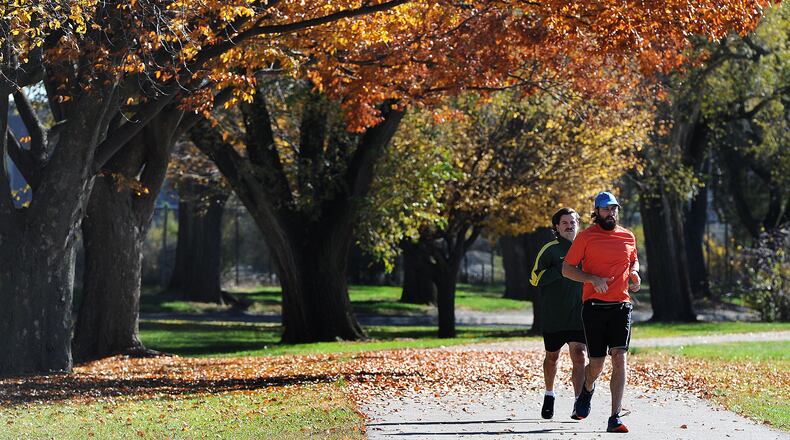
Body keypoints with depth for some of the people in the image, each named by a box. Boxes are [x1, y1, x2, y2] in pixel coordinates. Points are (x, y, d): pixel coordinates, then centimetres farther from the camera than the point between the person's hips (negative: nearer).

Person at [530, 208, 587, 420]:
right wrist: (561, 270, -19)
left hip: (579, 315, 1)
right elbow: (535, 278, -10)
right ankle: (549, 395, 36)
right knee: (552, 356, 14)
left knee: (578, 355, -13)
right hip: (553, 315, -1)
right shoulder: (550, 249, -3)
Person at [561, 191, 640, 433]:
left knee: (619, 358, -12)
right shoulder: (586, 237, 0)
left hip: (621, 306, 2)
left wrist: (634, 273, 6)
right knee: (597, 364, 2)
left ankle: (615, 418, -13)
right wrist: (592, 278, -15)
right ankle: (588, 388, 40)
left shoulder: (628, 237, 11)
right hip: (594, 306, -2)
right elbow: (566, 268, 0)